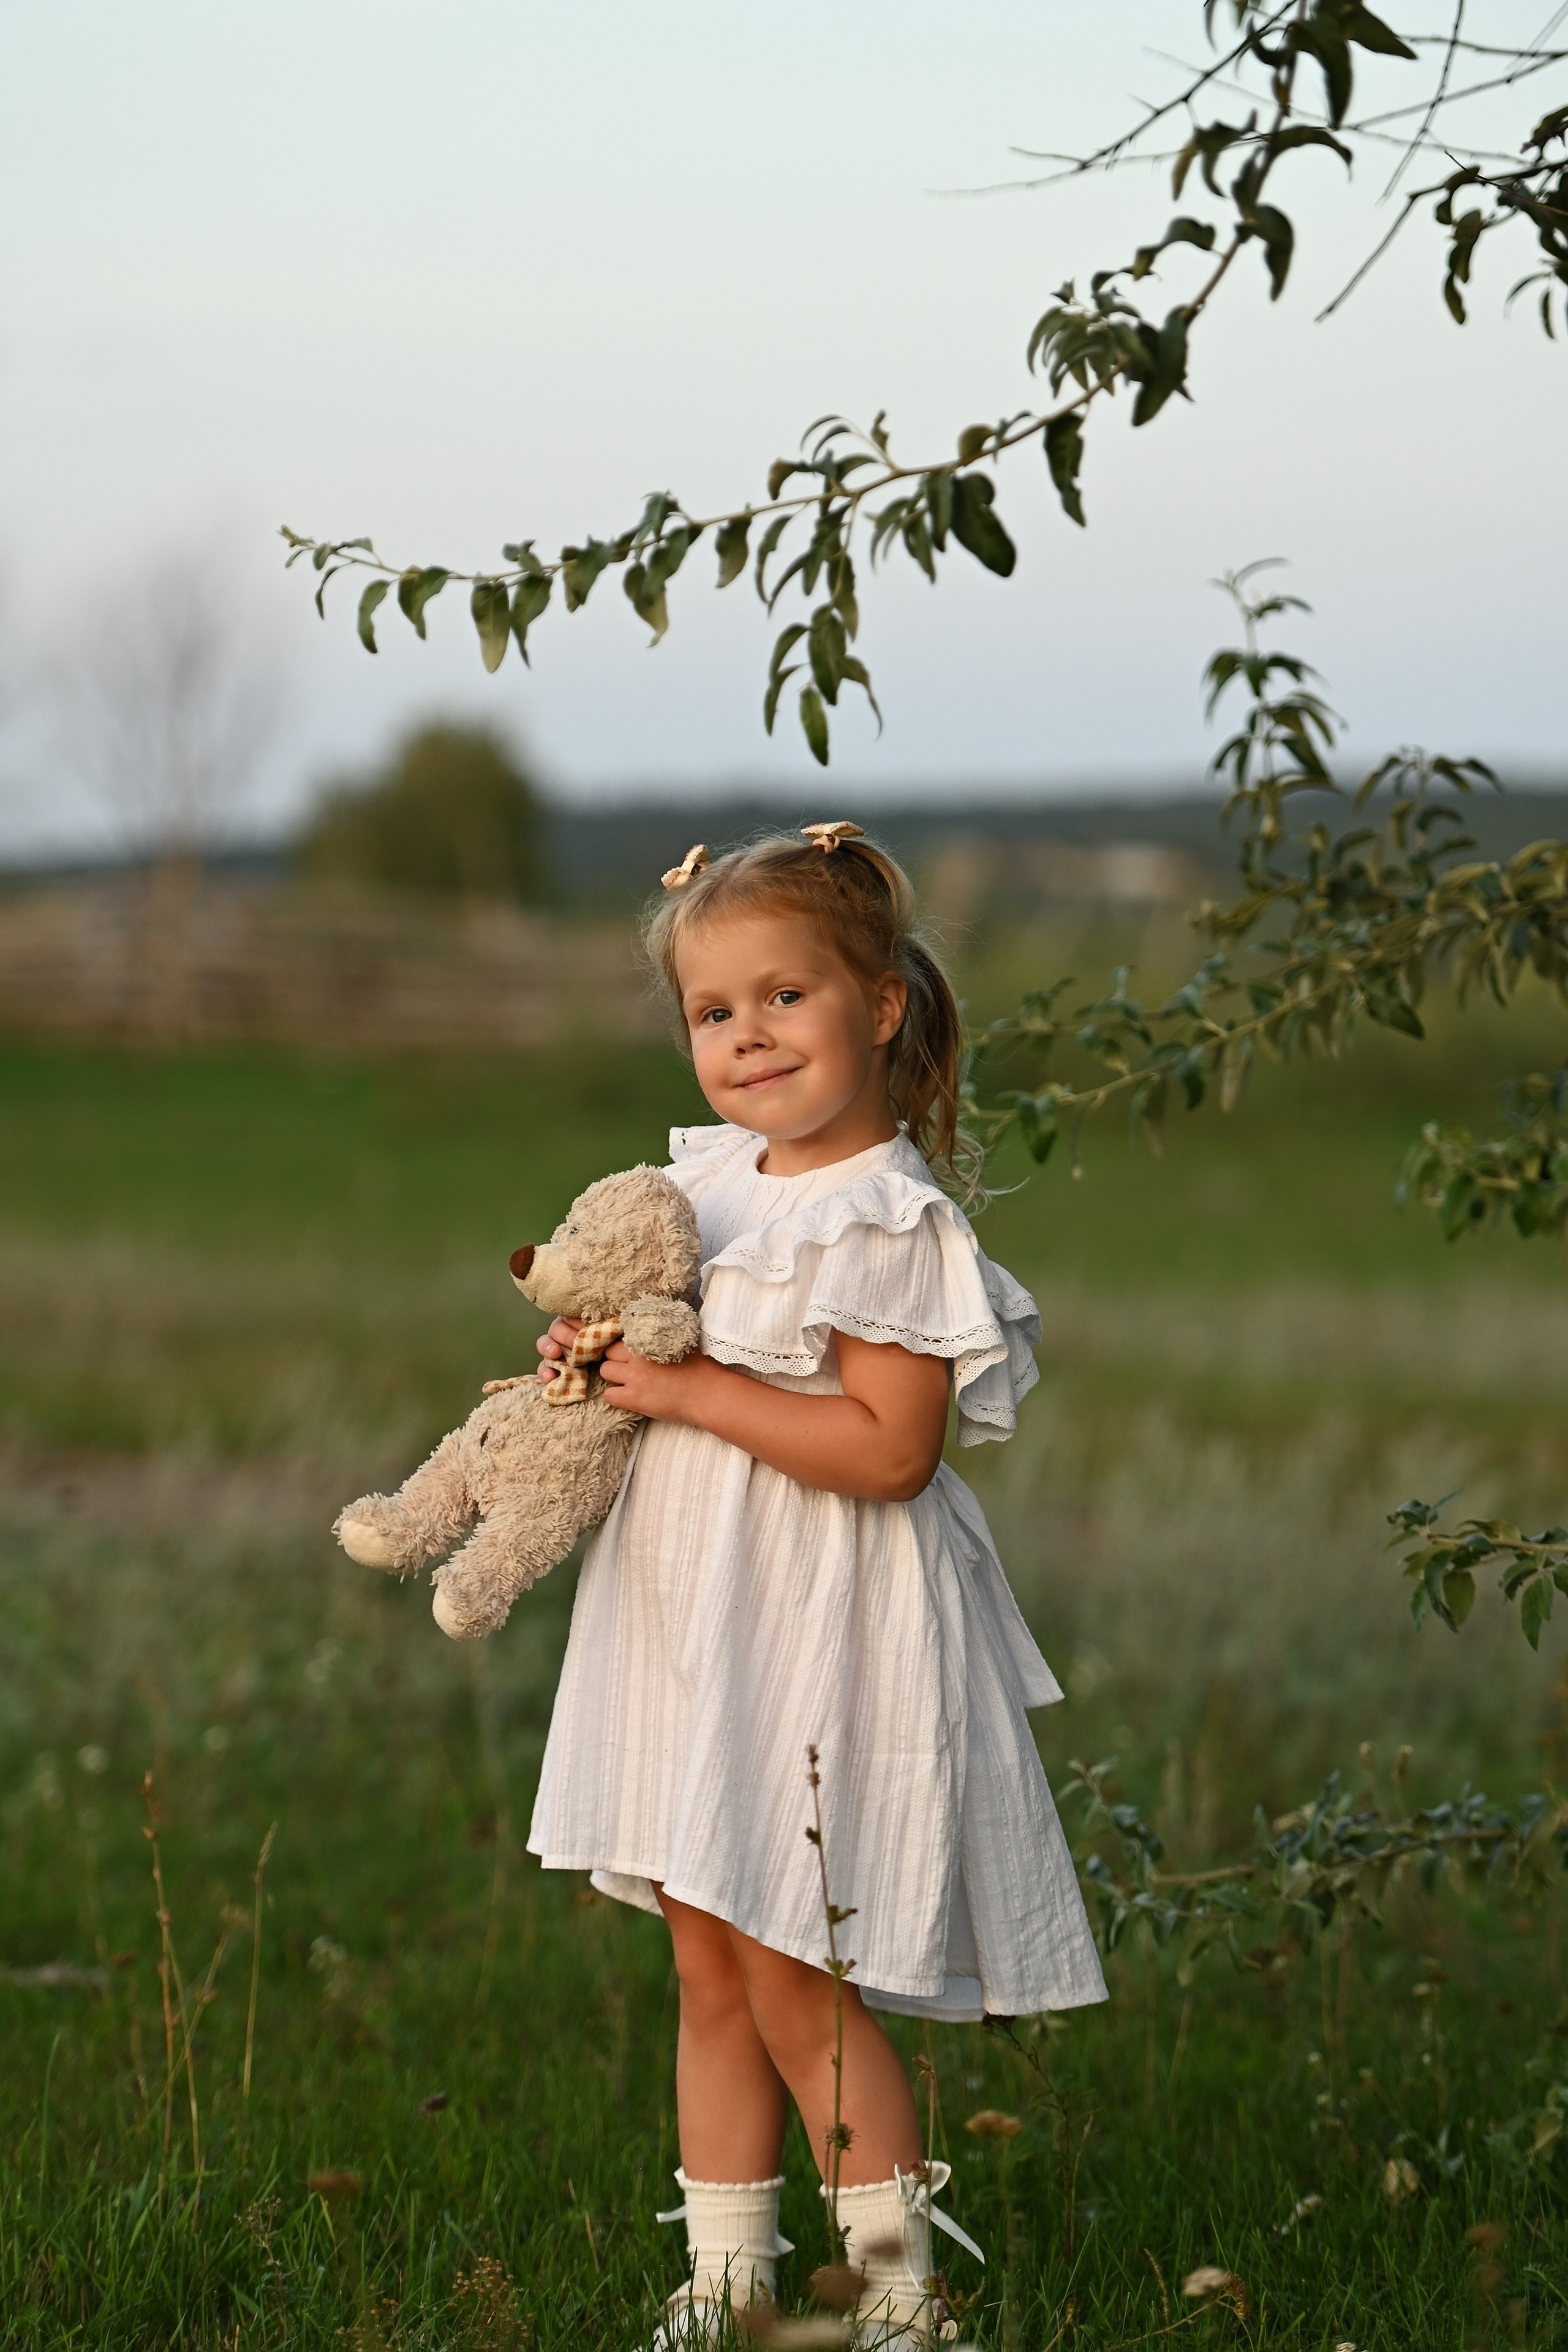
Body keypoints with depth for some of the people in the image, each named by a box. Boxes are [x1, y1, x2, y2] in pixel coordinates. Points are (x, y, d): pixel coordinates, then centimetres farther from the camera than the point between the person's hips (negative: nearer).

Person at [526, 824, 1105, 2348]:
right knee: (707, 1968, 12)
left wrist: (695, 1391, -22)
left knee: (788, 1977, -5)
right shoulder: (712, 1180, 9)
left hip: (814, 1633, -8)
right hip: (692, 1621, 8)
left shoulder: (887, 1223, -16)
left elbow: (890, 1446, -23)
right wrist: (594, 1352, 2)